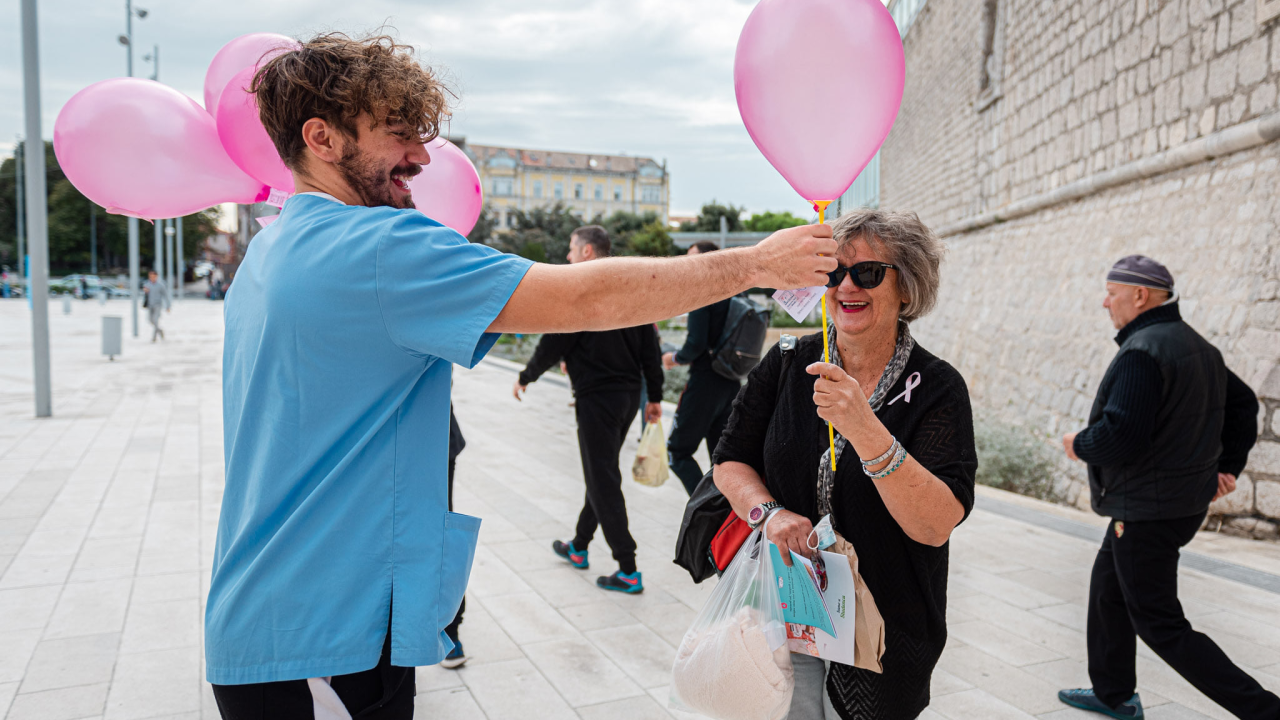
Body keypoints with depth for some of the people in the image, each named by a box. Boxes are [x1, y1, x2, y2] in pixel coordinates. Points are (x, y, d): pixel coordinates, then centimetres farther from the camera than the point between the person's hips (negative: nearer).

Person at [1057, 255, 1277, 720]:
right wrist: (1228, 465, 21)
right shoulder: (1198, 347, 11)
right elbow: (1243, 405, 21)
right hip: (1187, 501, 10)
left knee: (1160, 625, 0)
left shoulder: (1142, 351, -22)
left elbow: (1120, 435, -29)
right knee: (1107, 588, 23)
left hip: (1148, 511, -10)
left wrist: (1079, 445, -10)